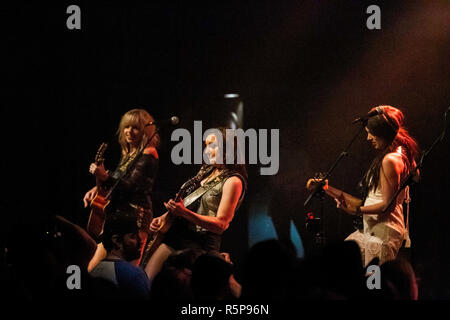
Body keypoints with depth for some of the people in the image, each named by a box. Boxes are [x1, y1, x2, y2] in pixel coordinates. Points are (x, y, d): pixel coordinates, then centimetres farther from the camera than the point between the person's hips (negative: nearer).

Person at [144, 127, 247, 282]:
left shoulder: (232, 181, -11)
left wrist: (184, 213, -24)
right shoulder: (206, 171, 16)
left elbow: (221, 224, -16)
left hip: (200, 244, -8)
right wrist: (164, 217, 9)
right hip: (175, 235, 8)